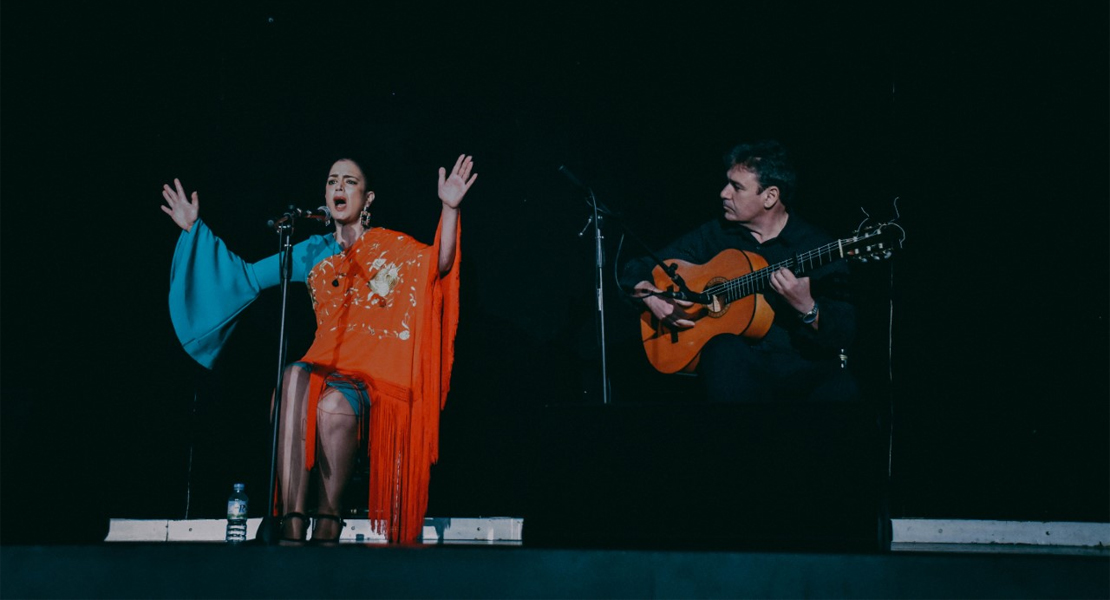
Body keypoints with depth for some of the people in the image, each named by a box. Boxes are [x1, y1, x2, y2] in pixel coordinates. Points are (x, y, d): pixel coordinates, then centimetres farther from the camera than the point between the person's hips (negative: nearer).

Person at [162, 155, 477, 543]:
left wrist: (449, 209, -27)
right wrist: (196, 229, 20)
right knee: (295, 377, -34)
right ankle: (292, 525, -41)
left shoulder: (391, 247, 7)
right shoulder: (314, 254, 19)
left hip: (376, 377, -3)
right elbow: (248, 277, 22)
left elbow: (439, 265, -12)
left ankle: (327, 526, -23)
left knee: (333, 404, -37)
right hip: (326, 367, 3)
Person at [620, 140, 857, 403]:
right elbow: (636, 270, 16)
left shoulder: (816, 246, 1)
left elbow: (843, 334, -6)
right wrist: (650, 297, -5)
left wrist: (807, 308, -25)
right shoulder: (716, 234, 11)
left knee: (840, 391, -36)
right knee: (727, 351, -35)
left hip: (803, 365, -2)